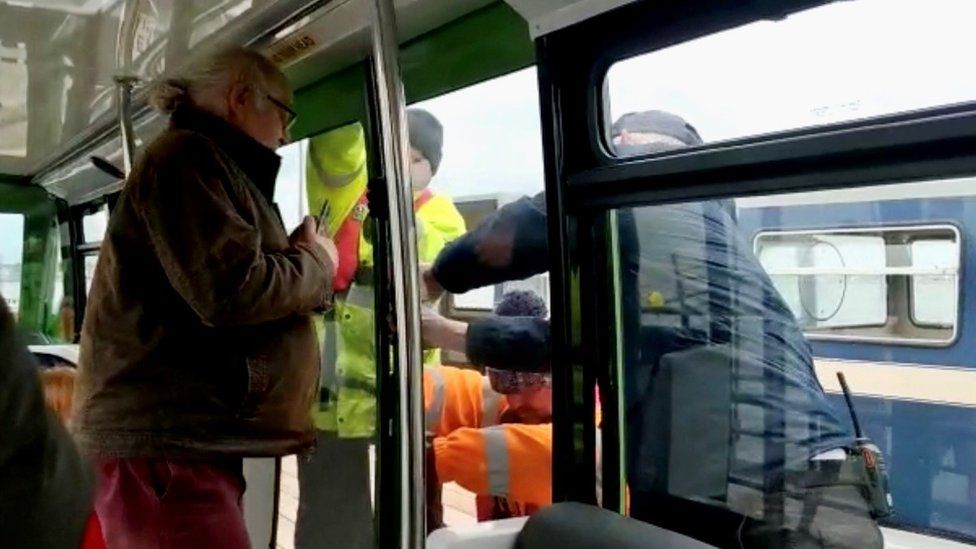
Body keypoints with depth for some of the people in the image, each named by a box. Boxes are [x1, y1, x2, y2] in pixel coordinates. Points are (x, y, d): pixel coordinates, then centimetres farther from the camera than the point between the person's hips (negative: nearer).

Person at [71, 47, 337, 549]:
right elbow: (231, 291, -20)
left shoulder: (209, 163, 25)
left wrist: (300, 262, 11)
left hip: (183, 438, 11)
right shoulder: (188, 156, -9)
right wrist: (316, 261, -4)